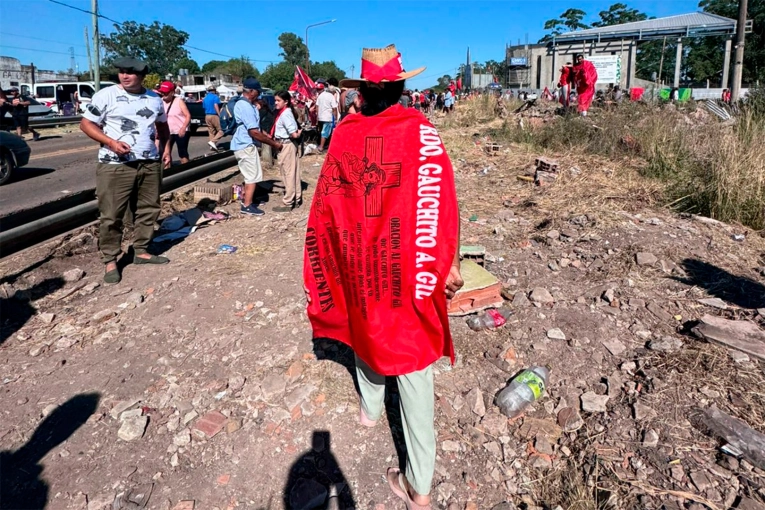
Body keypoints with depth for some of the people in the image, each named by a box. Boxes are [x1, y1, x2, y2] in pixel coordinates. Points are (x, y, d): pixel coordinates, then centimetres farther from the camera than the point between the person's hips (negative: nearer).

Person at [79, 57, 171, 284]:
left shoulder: (154, 99, 11)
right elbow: (86, 123, -4)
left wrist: (166, 148, 12)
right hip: (115, 166, -4)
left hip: (150, 164, 5)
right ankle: (110, 261, 6)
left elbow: (162, 125, 25)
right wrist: (110, 142, -18)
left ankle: (141, 251, 23)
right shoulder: (106, 95, -4)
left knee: (148, 210, 10)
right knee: (111, 215, -3)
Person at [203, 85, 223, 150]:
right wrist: (220, 115, -19)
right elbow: (216, 106, -17)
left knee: (211, 132, 11)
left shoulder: (205, 98, 16)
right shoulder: (215, 97, -5)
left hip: (207, 116, 7)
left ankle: (212, 146, 9)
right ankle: (212, 141, -22)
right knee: (220, 131, -6)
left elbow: (204, 107, 22)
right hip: (214, 116, -7)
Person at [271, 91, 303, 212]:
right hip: (287, 145, 10)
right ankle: (296, 199, 23)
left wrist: (297, 135, -4)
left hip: (286, 145, -10)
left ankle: (287, 203, 2)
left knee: (288, 174, -4)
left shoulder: (285, 114, -17)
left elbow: (294, 134, -22)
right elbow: (295, 131, 13)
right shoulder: (286, 112, 12)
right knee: (293, 173, 14)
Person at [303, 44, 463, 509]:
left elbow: (325, 206, 0)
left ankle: (370, 407, 53)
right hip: (409, 263, -2)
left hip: (358, 260, 3)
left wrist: (331, 264, 13)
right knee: (413, 358, 4)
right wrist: (450, 263, -2)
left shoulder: (344, 134, -4)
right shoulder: (419, 128, -10)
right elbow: (440, 201, -12)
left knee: (365, 327, 29)